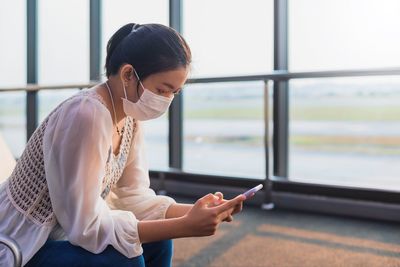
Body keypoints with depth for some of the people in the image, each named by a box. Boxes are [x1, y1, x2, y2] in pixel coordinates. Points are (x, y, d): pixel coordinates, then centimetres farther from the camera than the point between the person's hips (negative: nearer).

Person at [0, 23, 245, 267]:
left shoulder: (130, 116, -3)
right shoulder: (86, 116, -29)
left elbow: (132, 196, -2)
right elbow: (86, 226, -28)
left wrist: (193, 212, -17)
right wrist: (184, 226, -30)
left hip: (67, 233, 8)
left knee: (157, 243, 1)